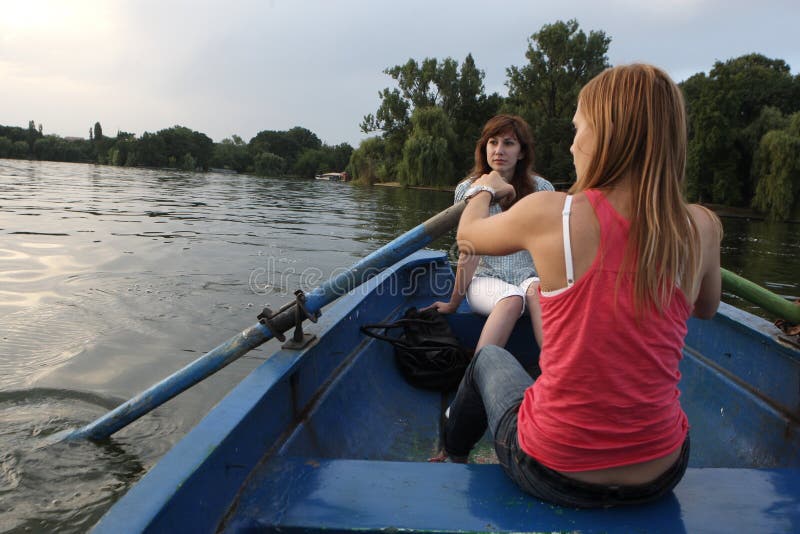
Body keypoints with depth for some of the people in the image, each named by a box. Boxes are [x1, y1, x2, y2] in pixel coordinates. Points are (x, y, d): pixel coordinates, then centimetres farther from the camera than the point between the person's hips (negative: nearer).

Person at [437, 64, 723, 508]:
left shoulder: (547, 213, -18)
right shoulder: (702, 228, -10)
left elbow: (468, 233, 4)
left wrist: (487, 189, 24)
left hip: (552, 472, -3)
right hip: (658, 476, 4)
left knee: (489, 357, 29)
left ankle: (452, 457, 53)